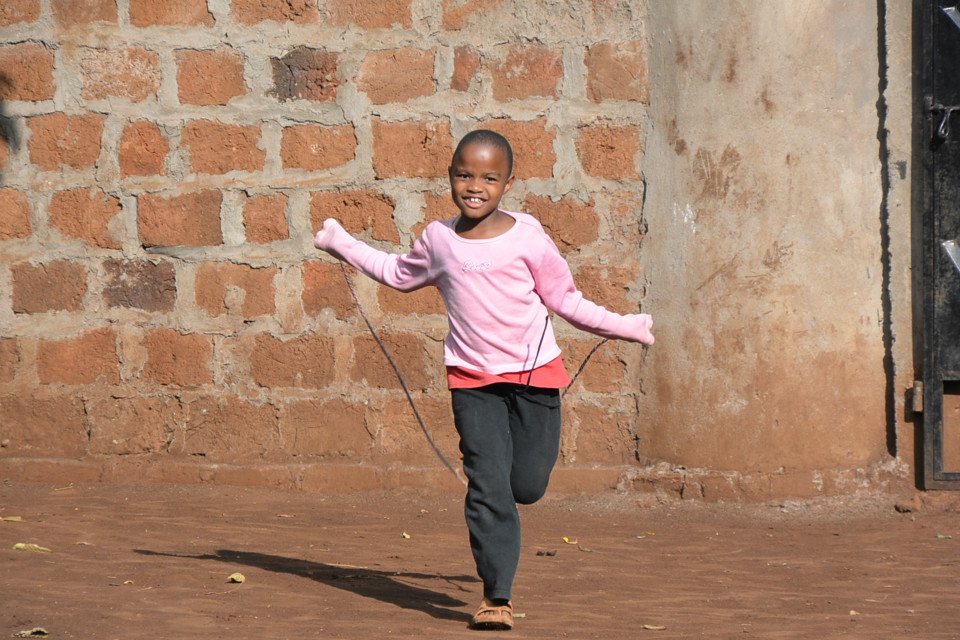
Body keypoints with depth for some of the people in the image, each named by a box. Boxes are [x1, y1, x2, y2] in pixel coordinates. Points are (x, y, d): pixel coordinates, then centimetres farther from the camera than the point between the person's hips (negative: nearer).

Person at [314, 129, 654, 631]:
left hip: (534, 373, -1)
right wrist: (342, 245, 27)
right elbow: (400, 274, 23)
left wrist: (623, 326, 3)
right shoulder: (438, 240, 1)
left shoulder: (527, 237, -8)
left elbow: (563, 299, 4)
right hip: (472, 379, 1)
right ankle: (497, 595, -7)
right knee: (487, 486, -10)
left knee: (527, 485, 1)